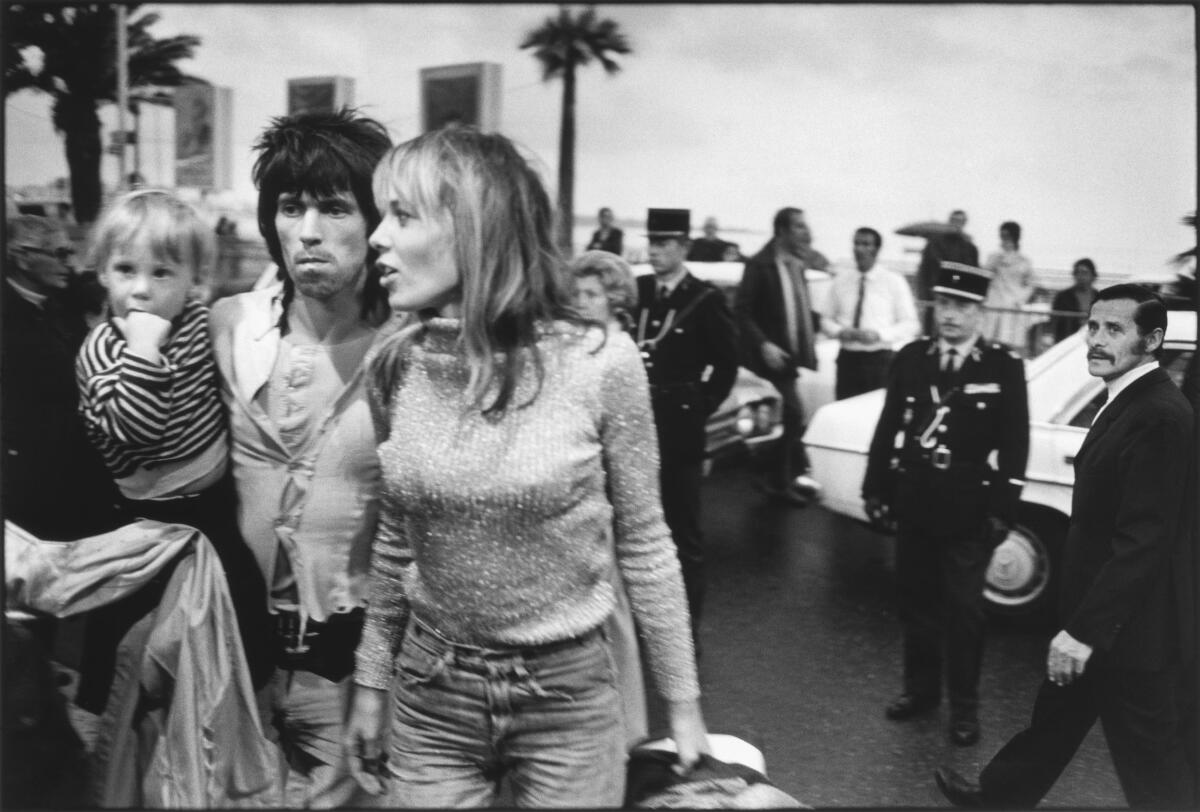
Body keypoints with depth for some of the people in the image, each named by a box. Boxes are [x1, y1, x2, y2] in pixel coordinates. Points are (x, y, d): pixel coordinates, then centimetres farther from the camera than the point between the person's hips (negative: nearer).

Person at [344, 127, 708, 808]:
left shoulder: (599, 362, -17)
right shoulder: (395, 368, -6)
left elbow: (643, 544, -7)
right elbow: (395, 540, 7)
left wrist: (683, 704, -1)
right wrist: (371, 684, 12)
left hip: (569, 699, -2)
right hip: (431, 700, 3)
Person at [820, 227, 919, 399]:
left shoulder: (894, 281, 0)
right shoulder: (840, 281, 9)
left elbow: (910, 324, -1)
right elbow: (826, 319, 13)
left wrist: (878, 335, -15)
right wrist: (840, 332, -9)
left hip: (880, 360, -2)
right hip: (848, 358, 3)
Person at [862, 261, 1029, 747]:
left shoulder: (1004, 367, -6)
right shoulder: (910, 359, 2)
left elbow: (1014, 446, -5)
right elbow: (888, 429, 6)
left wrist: (1003, 509, -8)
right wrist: (876, 490, 4)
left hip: (968, 509, -3)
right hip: (913, 502, 3)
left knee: (963, 610, 6)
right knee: (915, 602, 15)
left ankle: (964, 707, 21)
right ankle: (920, 689, 32)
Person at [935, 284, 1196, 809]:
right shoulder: (1128, 402, 6)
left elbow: (1142, 542, -28)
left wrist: (1085, 630, -25)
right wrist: (1079, 622, 16)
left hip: (1130, 628, -9)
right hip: (1101, 614, 9)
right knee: (1056, 717, 25)